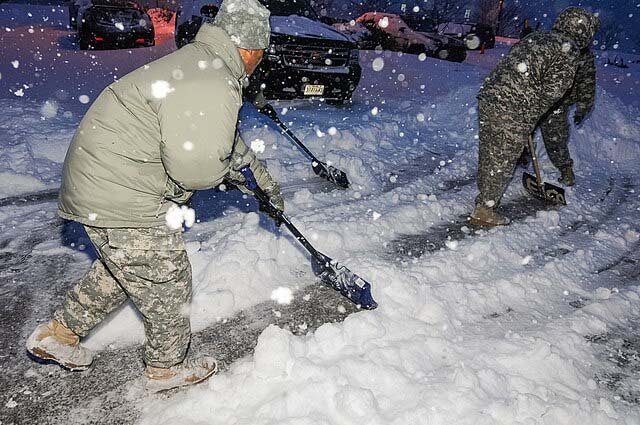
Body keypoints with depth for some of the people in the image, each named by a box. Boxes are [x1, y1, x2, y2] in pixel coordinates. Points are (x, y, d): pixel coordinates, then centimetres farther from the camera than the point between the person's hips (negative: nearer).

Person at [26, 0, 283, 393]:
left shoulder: (201, 64, 12)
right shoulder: (210, 85, -24)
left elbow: (226, 138, 23)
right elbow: (194, 165, -31)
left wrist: (262, 177, 29)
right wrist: (227, 170, -8)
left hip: (103, 179, 10)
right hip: (122, 197, -10)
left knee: (122, 269, 27)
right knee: (166, 282, 7)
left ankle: (59, 333, 42)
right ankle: (167, 368, 30)